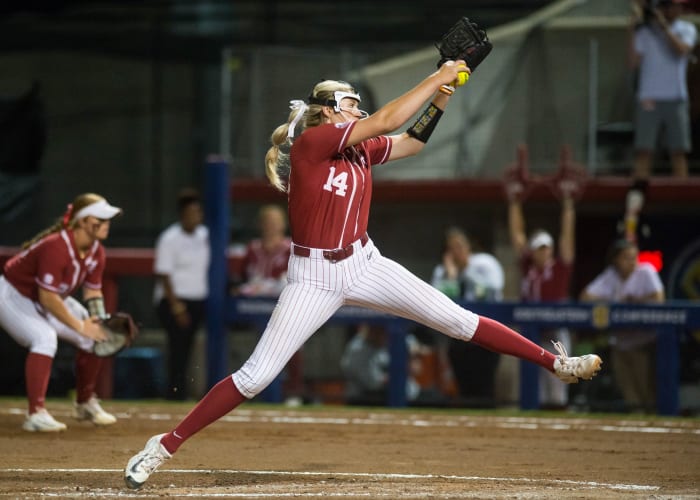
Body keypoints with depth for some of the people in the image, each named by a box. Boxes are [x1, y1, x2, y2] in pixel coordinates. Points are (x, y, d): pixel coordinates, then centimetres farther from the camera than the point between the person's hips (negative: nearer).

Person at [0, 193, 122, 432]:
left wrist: (100, 323, -16)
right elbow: (48, 298, -34)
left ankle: (86, 403, 20)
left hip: (48, 299, 9)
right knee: (45, 338, -32)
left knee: (93, 337, 1)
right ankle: (36, 414, -34)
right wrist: (79, 326, -28)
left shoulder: (96, 252, -7)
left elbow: (93, 291, 1)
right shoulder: (56, 247, -35)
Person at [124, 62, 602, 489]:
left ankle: (554, 362, 8)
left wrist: (441, 96, 4)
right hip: (315, 277, -6)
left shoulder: (360, 150, 7)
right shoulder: (310, 142, -14)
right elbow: (386, 121, -19)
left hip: (365, 264, 6)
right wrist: (437, 76, -13)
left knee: (457, 319, 2)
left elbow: (411, 141, 19)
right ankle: (165, 446, -2)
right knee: (256, 375, -9)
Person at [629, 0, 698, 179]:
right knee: (643, 151, -7)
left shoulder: (687, 29, 10)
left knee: (679, 151, -2)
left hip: (676, 99, 1)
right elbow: (634, 62, -2)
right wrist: (632, 31, -7)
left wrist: (663, 25, -11)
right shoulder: (644, 31, 8)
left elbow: (681, 50, -10)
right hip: (649, 99, -1)